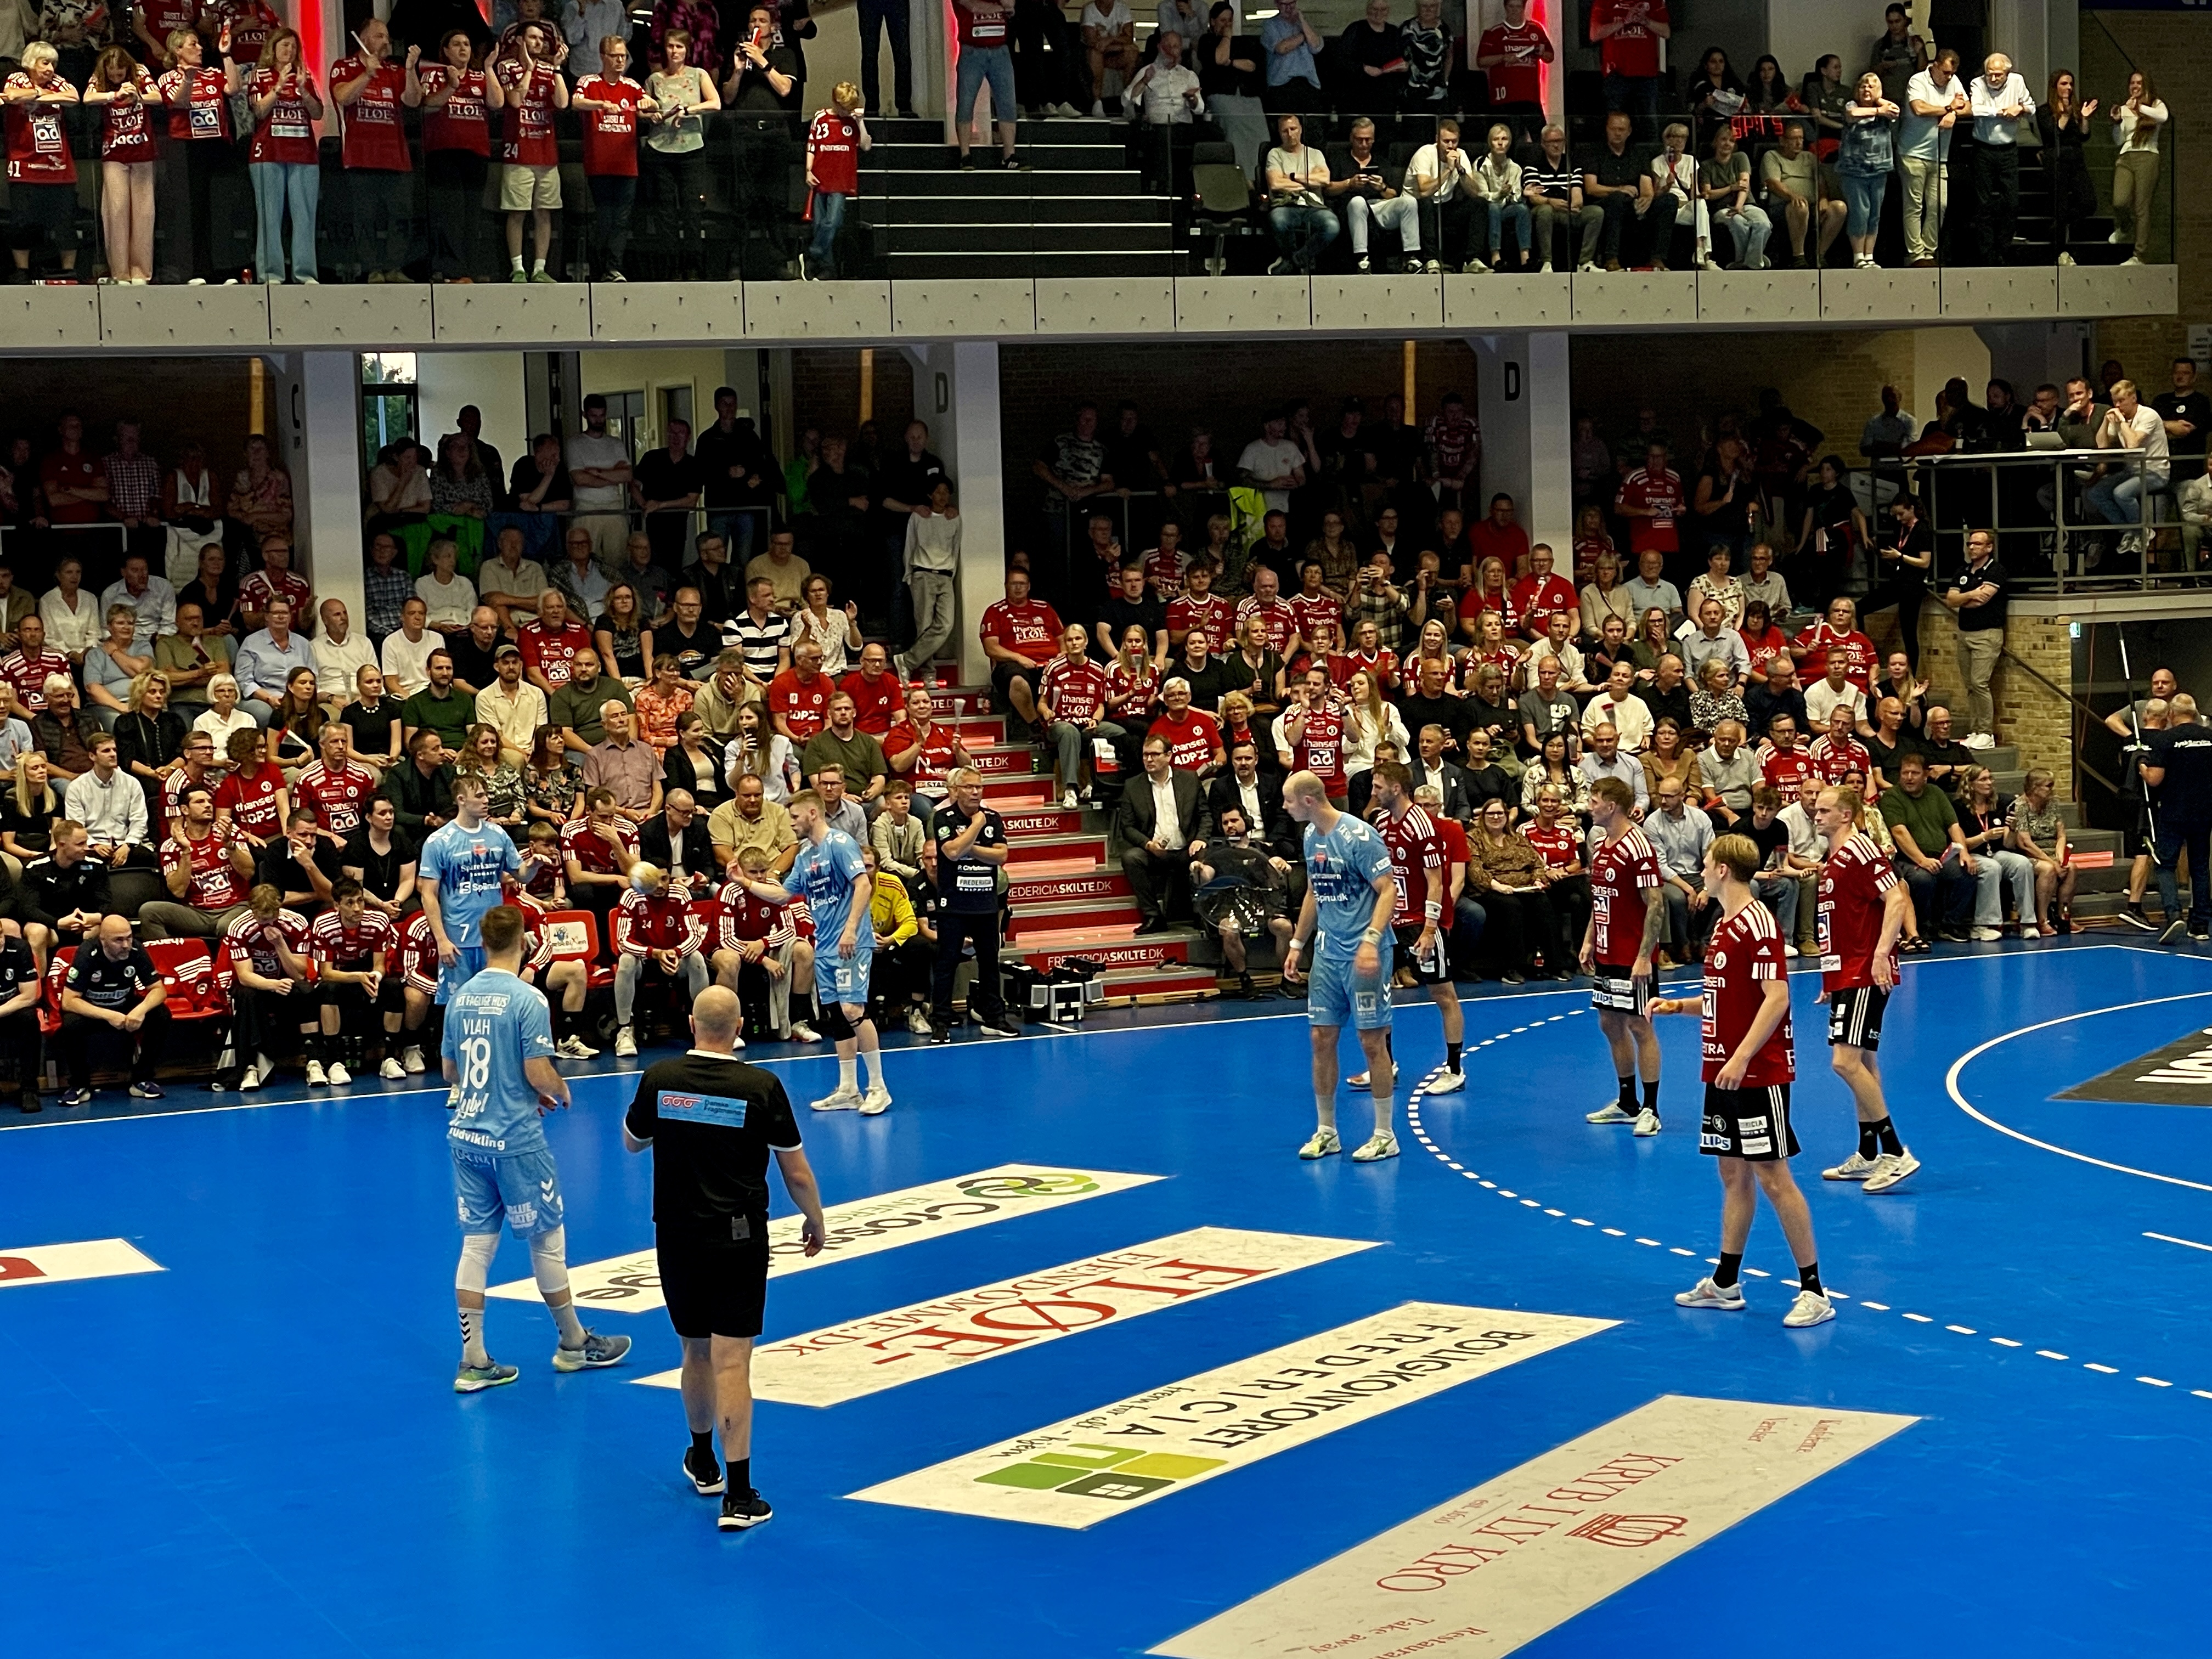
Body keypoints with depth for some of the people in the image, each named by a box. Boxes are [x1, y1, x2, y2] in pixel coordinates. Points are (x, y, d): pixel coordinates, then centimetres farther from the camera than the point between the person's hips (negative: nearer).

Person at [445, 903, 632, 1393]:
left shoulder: (461, 997, 5)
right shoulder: (527, 999, -14)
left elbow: (450, 1071, 14)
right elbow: (538, 1073, -17)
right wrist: (561, 1091, 6)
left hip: (467, 1136, 6)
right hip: (515, 1141, -6)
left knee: (476, 1245, 8)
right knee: (547, 1239, 10)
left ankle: (474, 1362, 7)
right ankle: (574, 1344, 24)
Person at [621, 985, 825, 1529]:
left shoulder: (659, 1079, -5)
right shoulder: (761, 1087, -12)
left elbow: (633, 1142, 14)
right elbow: (796, 1172, -4)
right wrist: (816, 1223, 12)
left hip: (676, 1236, 3)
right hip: (739, 1239, -3)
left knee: (696, 1352, 20)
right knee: (731, 1361, -5)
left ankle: (703, 1463, 39)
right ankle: (738, 1495, -8)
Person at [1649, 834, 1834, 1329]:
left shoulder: (1758, 924, -15)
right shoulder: (1725, 926, 14)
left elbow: (1776, 997, -21)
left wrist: (1742, 1057, -26)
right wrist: (1678, 1006, 12)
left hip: (1759, 1075, -9)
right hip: (1724, 1073, 9)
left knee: (1772, 1177, -8)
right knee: (1733, 1174, 14)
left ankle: (1813, 1292, -3)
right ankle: (1726, 1284, 21)